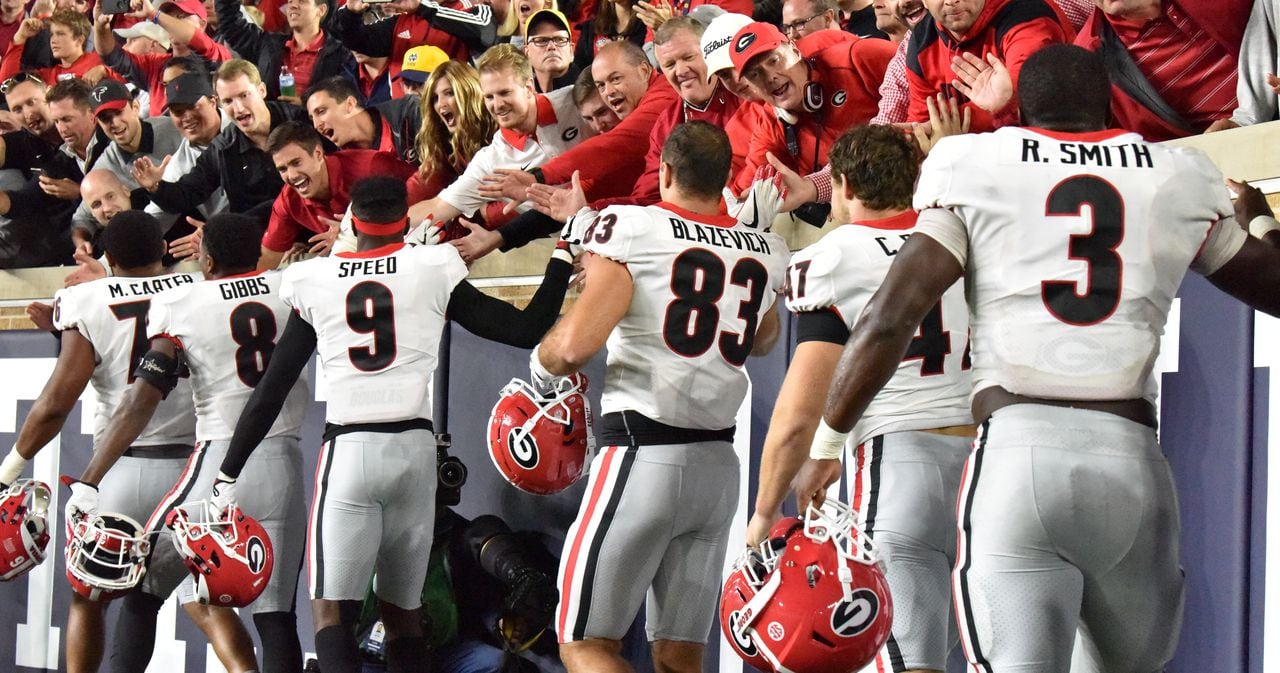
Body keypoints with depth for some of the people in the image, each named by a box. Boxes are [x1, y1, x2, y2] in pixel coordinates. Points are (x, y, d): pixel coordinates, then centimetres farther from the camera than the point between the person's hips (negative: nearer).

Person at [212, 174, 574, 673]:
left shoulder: (313, 282, 6)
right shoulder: (433, 270, 4)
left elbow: (272, 389, 7)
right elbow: (524, 330, 6)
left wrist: (227, 475, 12)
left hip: (348, 449, -2)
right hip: (415, 447, 2)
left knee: (330, 608, -3)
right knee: (402, 610, 13)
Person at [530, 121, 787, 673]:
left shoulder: (633, 230, -8)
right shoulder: (764, 251, 9)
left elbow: (574, 346, -17)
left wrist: (540, 365, 5)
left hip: (642, 454, -6)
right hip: (719, 462, 6)